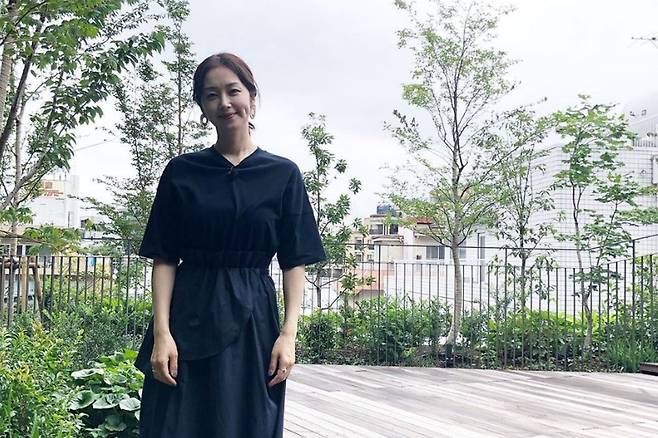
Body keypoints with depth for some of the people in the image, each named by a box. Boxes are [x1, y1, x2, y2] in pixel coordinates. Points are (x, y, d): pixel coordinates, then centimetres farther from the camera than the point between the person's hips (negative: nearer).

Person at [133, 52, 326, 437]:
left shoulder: (283, 174, 3)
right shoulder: (181, 171, 4)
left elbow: (295, 261, 2)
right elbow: (164, 258, 1)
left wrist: (289, 333, -8)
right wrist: (161, 332, -9)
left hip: (253, 319, 0)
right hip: (188, 318, 0)